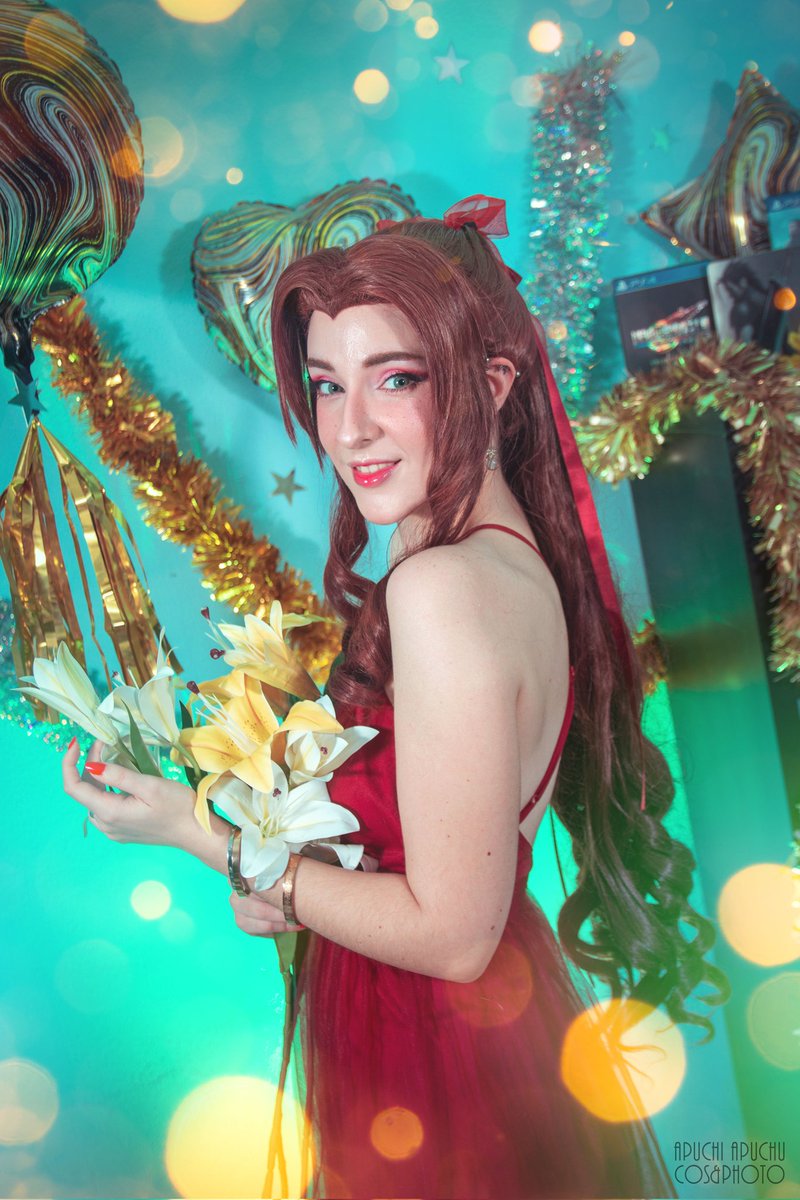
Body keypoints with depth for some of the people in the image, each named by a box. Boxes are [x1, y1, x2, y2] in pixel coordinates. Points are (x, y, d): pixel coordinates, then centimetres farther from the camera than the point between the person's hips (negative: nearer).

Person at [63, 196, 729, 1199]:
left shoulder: (441, 589, -29)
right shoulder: (523, 556, -2)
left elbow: (452, 934, -24)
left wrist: (204, 839, -17)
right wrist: (291, 883, -4)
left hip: (438, 1082, -8)